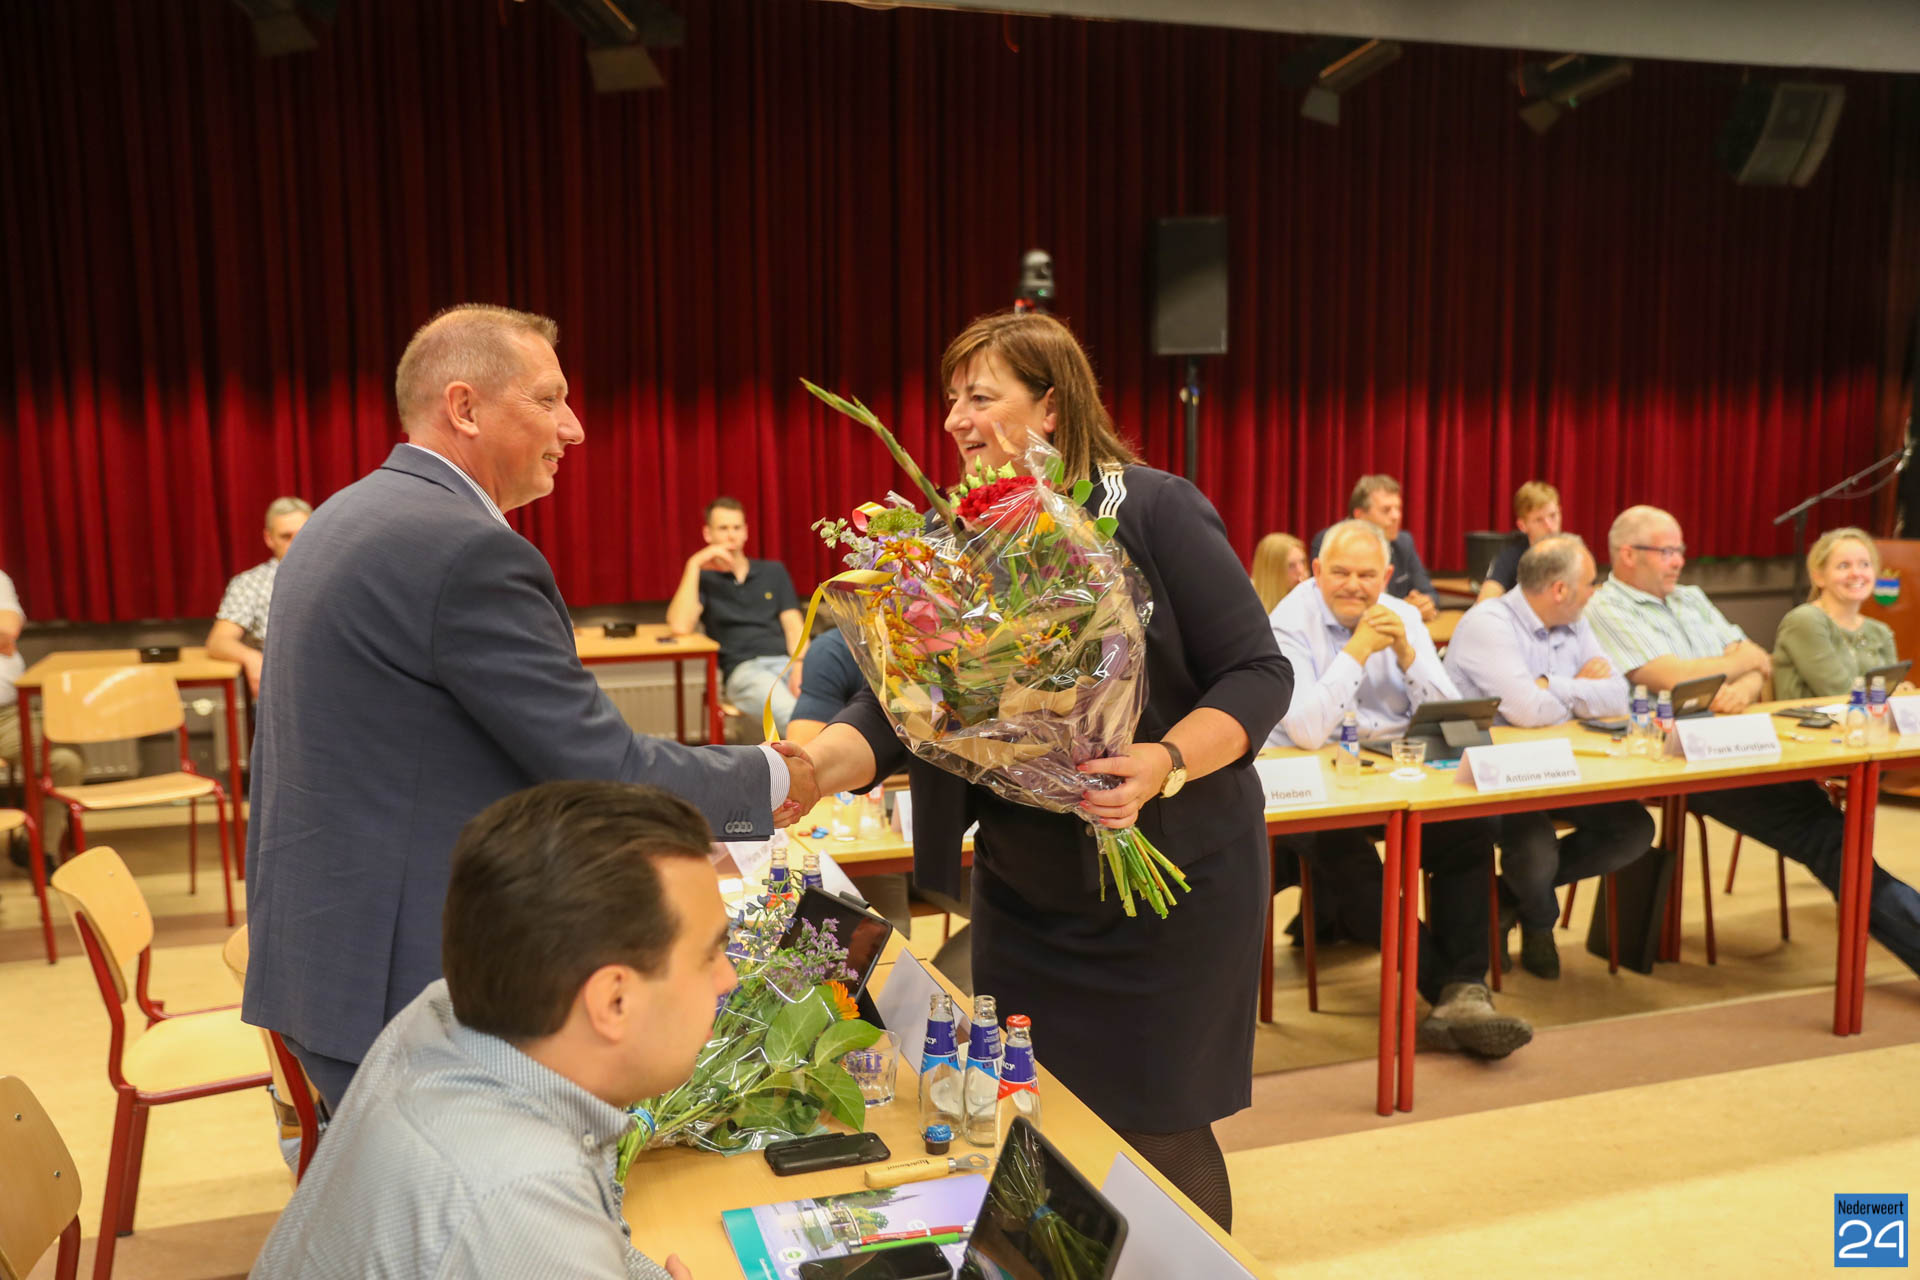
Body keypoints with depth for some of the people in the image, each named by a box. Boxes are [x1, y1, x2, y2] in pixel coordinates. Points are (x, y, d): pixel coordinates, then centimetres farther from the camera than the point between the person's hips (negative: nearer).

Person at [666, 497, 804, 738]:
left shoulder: (774, 572, 25)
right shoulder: (703, 579, 17)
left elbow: (793, 626, 14)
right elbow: (680, 626, -3)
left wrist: (799, 666, -8)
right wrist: (694, 565, -3)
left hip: (786, 660, 3)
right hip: (744, 669, -3)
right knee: (793, 718, -39)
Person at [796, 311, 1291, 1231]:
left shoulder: (1151, 510, -12)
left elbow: (1259, 672, -13)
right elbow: (895, 707, -4)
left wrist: (1165, 764, -30)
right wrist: (811, 766, -23)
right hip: (1021, 895, 5)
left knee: (1157, 1136, 5)